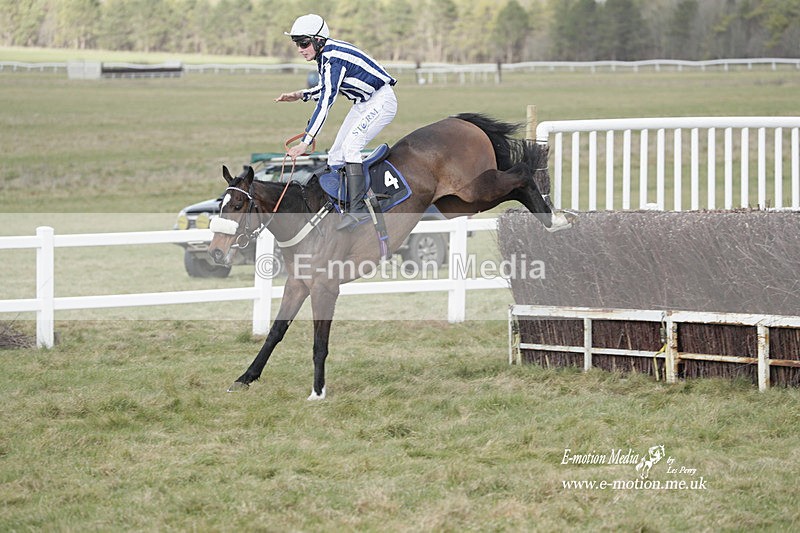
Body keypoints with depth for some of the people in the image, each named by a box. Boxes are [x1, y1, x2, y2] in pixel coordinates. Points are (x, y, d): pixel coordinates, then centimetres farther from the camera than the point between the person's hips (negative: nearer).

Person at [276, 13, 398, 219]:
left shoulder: (333, 59, -29)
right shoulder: (324, 54, 1)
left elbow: (325, 104, -34)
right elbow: (327, 87, 19)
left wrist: (305, 142, -36)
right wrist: (300, 95, 2)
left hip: (381, 102, -10)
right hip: (363, 103, 10)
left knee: (350, 147, -22)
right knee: (336, 153, 7)